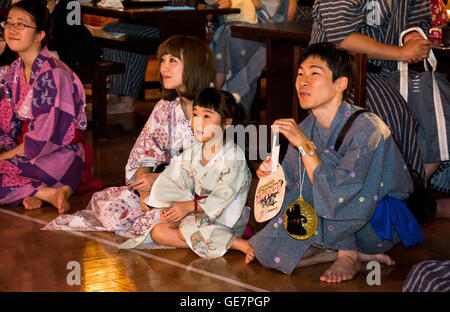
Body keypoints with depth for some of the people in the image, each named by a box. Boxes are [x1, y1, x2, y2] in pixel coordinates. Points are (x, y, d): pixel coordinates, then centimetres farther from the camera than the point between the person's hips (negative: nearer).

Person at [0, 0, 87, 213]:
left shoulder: (52, 74, -17)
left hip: (59, 154, -8)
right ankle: (32, 191, -12)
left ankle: (47, 192, -17)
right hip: (26, 151, 8)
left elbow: (44, 139, -19)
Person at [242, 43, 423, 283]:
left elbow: (338, 196, -34)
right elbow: (294, 186, 8)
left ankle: (348, 256, -11)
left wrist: (304, 145, -30)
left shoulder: (366, 128, -24)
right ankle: (355, 252, 0)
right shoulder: (306, 129, -4)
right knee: (266, 250, -11)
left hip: (384, 223, -6)